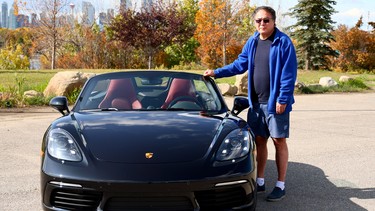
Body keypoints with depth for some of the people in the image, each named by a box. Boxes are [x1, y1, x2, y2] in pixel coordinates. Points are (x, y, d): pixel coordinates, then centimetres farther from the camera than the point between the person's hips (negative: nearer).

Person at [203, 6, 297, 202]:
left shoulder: (283, 42, -9)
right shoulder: (252, 42, 9)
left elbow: (289, 74, -13)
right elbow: (240, 64, 16)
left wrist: (282, 99, -17)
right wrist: (216, 72, 9)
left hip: (275, 102, -6)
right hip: (256, 102, 6)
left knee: (279, 141, 1)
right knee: (259, 140, 11)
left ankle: (281, 185, 10)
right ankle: (260, 181, 22)